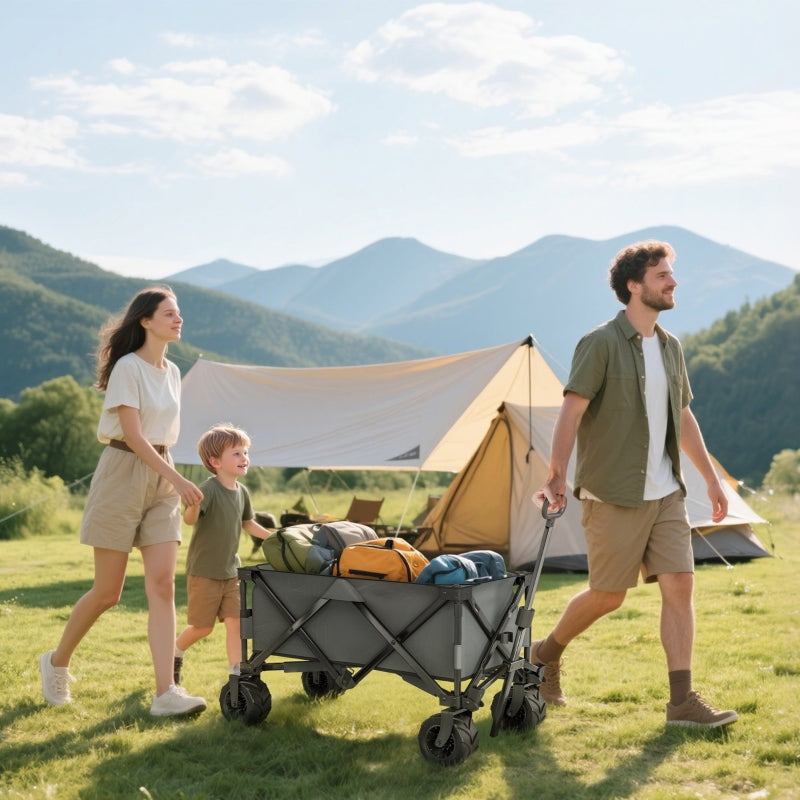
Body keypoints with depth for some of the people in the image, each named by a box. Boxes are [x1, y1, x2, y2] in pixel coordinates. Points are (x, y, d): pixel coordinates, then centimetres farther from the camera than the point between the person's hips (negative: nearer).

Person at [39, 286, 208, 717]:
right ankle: (56, 662, 24)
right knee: (107, 592, 0)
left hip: (161, 479, 6)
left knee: (163, 586, -6)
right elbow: (132, 434, -17)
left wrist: (172, 480, 15)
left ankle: (166, 693, -9)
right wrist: (178, 480, -21)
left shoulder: (172, 372, 12)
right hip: (123, 474, -6)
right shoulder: (128, 367, -10)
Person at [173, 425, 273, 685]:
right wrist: (192, 506, -54)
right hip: (203, 572, -6)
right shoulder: (209, 489, -19)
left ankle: (238, 675, 0)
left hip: (230, 571, 6)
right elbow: (190, 519, -33)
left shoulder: (241, 492, 4)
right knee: (203, 627, 5)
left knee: (235, 622, -2)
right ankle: (175, 652, 33)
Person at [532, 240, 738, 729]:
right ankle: (546, 654, 28)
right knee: (608, 595, 2)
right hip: (614, 496, -6)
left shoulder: (671, 347, 12)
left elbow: (684, 420, 19)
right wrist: (556, 478, -24)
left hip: (666, 493, 7)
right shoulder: (601, 344, -11)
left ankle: (683, 701, 1)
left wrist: (711, 478, 19)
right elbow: (572, 413, -16)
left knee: (680, 585, -2)